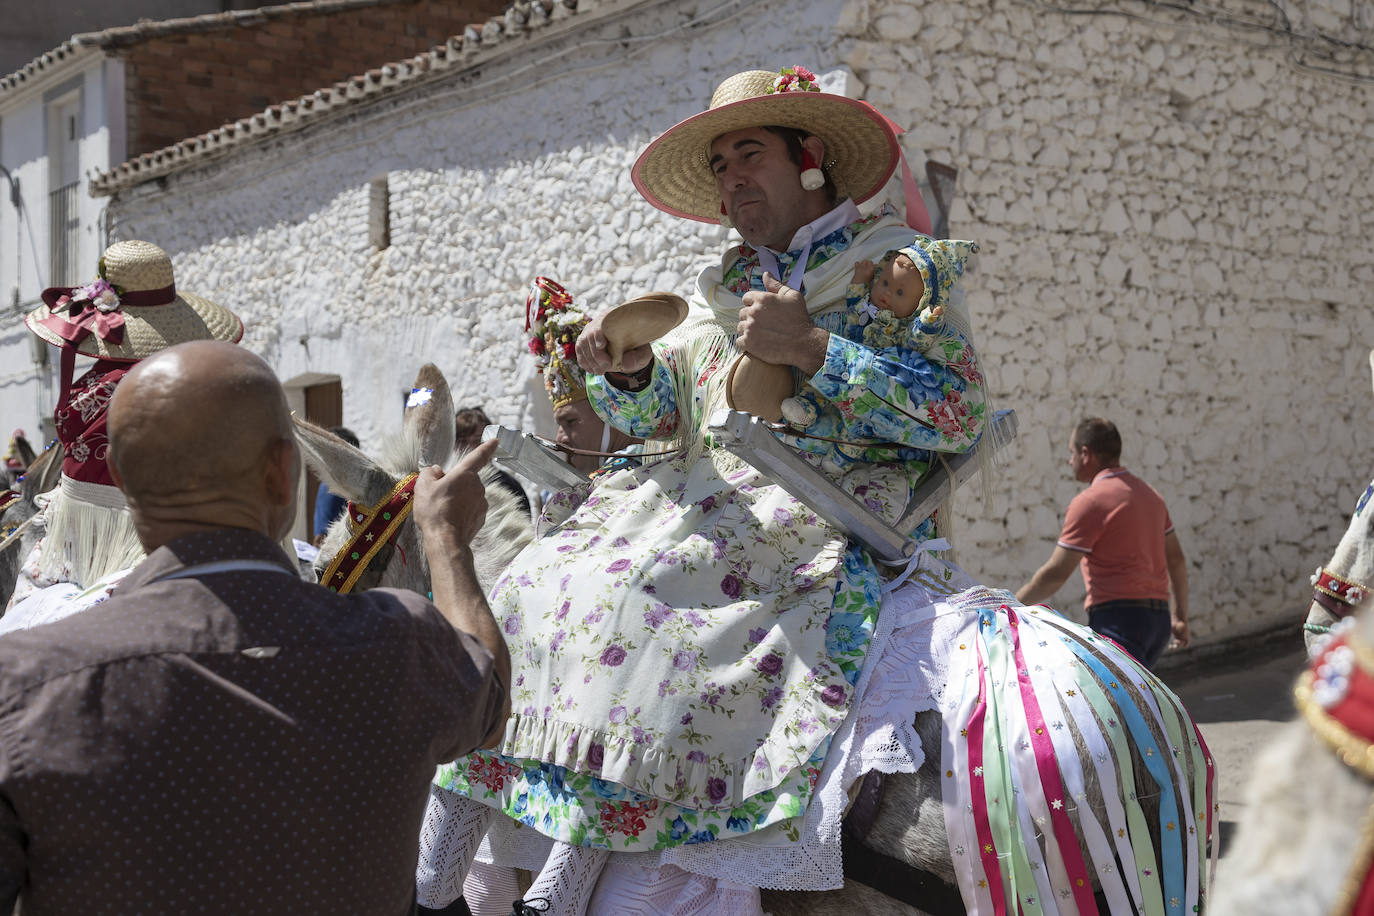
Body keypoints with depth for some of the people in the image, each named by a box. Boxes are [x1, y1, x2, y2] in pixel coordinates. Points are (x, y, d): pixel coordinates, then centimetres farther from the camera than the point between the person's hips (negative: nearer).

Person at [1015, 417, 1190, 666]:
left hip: (1117, 619, -9)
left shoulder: (1090, 502, -11)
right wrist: (1181, 616, 28)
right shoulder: (1149, 493, 16)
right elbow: (1176, 559, 20)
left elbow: (1055, 573, -12)